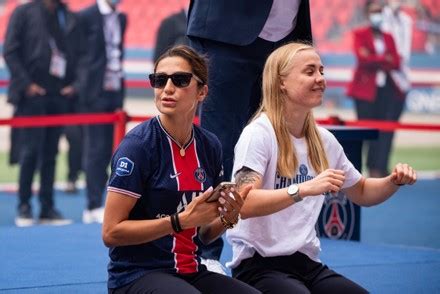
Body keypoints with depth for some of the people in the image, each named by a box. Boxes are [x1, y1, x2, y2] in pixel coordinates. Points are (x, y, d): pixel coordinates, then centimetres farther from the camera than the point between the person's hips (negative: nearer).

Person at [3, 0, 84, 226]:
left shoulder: (69, 18, 11)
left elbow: (78, 54, 14)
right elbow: (10, 52, -4)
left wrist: (74, 84, 0)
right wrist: (26, 84, -11)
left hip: (59, 96, 4)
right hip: (32, 95, -4)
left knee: (50, 154, 6)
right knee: (30, 151, -5)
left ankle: (47, 208, 10)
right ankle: (24, 208, 4)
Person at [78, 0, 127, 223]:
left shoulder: (121, 19, 13)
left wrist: (120, 93, 13)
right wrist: (79, 85, -8)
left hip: (114, 92, 6)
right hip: (95, 94, -6)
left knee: (107, 151, 5)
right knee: (96, 150, -5)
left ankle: (94, 207, 9)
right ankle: (94, 207, -1)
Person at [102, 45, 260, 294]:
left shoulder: (210, 146, 6)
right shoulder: (138, 144, -13)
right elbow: (111, 232, -16)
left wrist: (227, 217, -5)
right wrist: (181, 220, -19)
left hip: (191, 273, 6)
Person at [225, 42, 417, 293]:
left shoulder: (324, 140, 12)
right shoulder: (259, 134, -10)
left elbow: (361, 193, 27)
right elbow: (245, 204, -25)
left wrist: (395, 181, 6)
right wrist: (305, 189, -35)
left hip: (308, 264, 6)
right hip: (260, 265, -6)